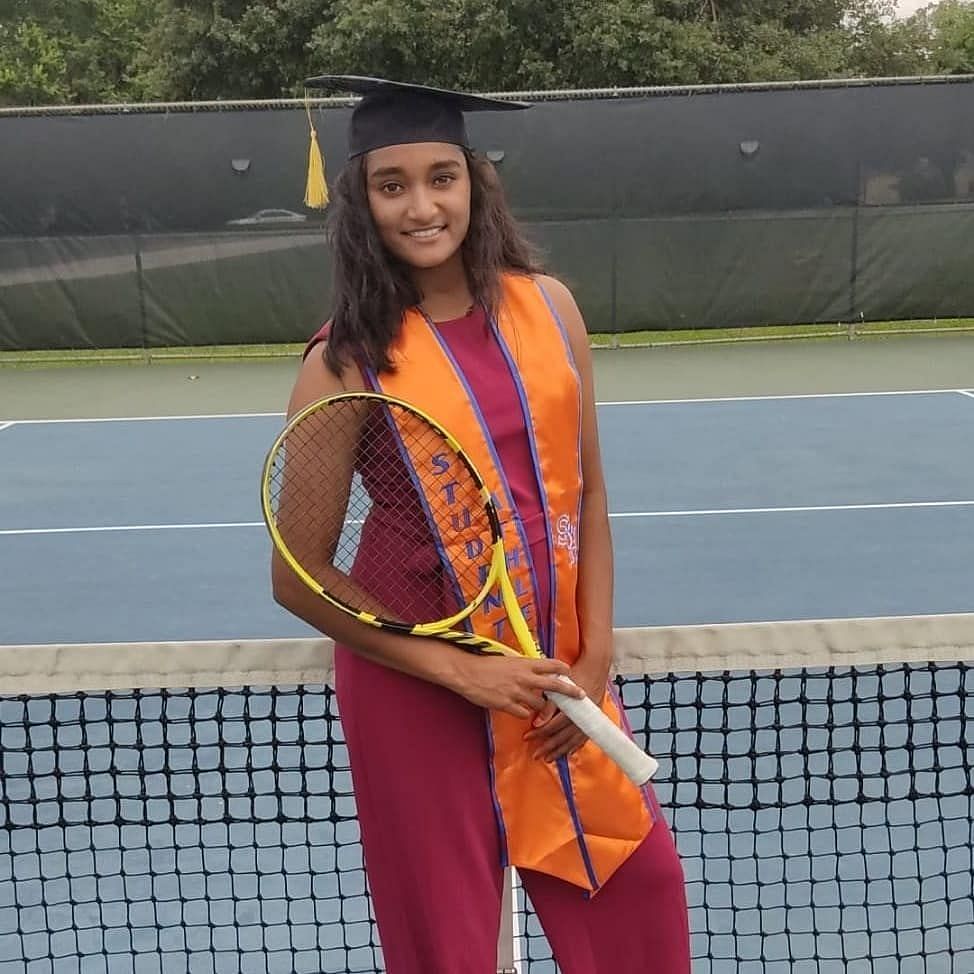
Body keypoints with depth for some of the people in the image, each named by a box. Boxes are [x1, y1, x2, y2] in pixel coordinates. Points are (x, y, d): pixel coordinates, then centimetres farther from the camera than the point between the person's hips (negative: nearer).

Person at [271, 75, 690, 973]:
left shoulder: (546, 307, -2)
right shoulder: (346, 361, -13)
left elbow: (586, 491, 5)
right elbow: (299, 579, -10)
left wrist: (595, 656, -2)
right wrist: (459, 670, -16)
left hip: (558, 681, 4)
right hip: (421, 696, -3)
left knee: (642, 889, 16)